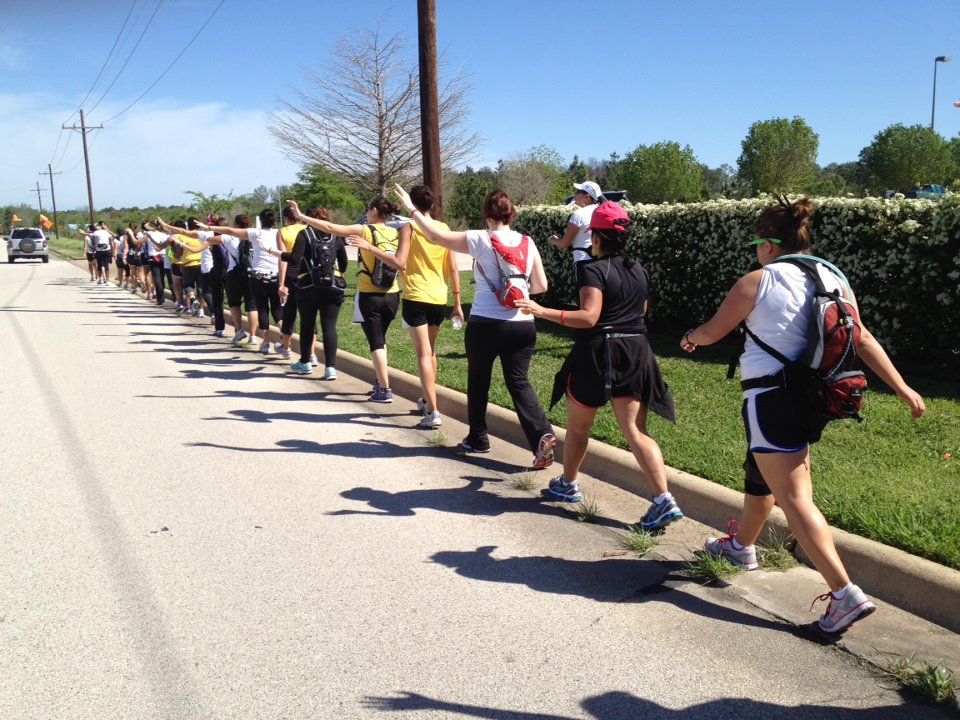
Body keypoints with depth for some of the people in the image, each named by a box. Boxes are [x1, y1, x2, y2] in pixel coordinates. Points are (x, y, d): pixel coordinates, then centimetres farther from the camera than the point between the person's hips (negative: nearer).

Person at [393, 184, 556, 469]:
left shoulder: (480, 240, -8)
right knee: (518, 381, 6)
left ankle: (478, 438, 27)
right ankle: (542, 433, -14)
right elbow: (541, 285, 5)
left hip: (485, 324, -3)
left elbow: (436, 235, -3)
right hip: (522, 325, 3)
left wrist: (412, 209, 8)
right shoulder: (527, 242, 3)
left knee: (478, 381, 16)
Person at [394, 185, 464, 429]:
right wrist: (457, 303, 10)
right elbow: (453, 269, 4)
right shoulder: (444, 228, 6)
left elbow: (400, 262, -16)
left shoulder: (409, 227, -5)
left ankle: (433, 413, -13)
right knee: (430, 350, 23)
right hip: (439, 298, 5)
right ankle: (426, 400, 37)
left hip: (415, 297, -5)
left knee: (423, 354, -5)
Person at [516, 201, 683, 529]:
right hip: (635, 353, 6)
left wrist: (542, 312, -25)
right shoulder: (639, 271, 10)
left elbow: (588, 317, -23)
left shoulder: (595, 271, -12)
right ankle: (664, 499, -11)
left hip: (597, 354, -6)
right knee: (636, 430, 2)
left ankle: (568, 484, 34)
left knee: (578, 426, 16)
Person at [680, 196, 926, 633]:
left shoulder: (758, 281, -9)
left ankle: (846, 594, -13)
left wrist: (690, 337, 24)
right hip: (814, 395, 8)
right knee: (761, 473, 26)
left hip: (772, 396, -8)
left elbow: (713, 331, 2)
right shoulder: (834, 279, 6)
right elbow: (863, 339, 1)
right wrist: (902, 388, 4)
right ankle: (742, 545, 46)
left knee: (794, 498, -7)